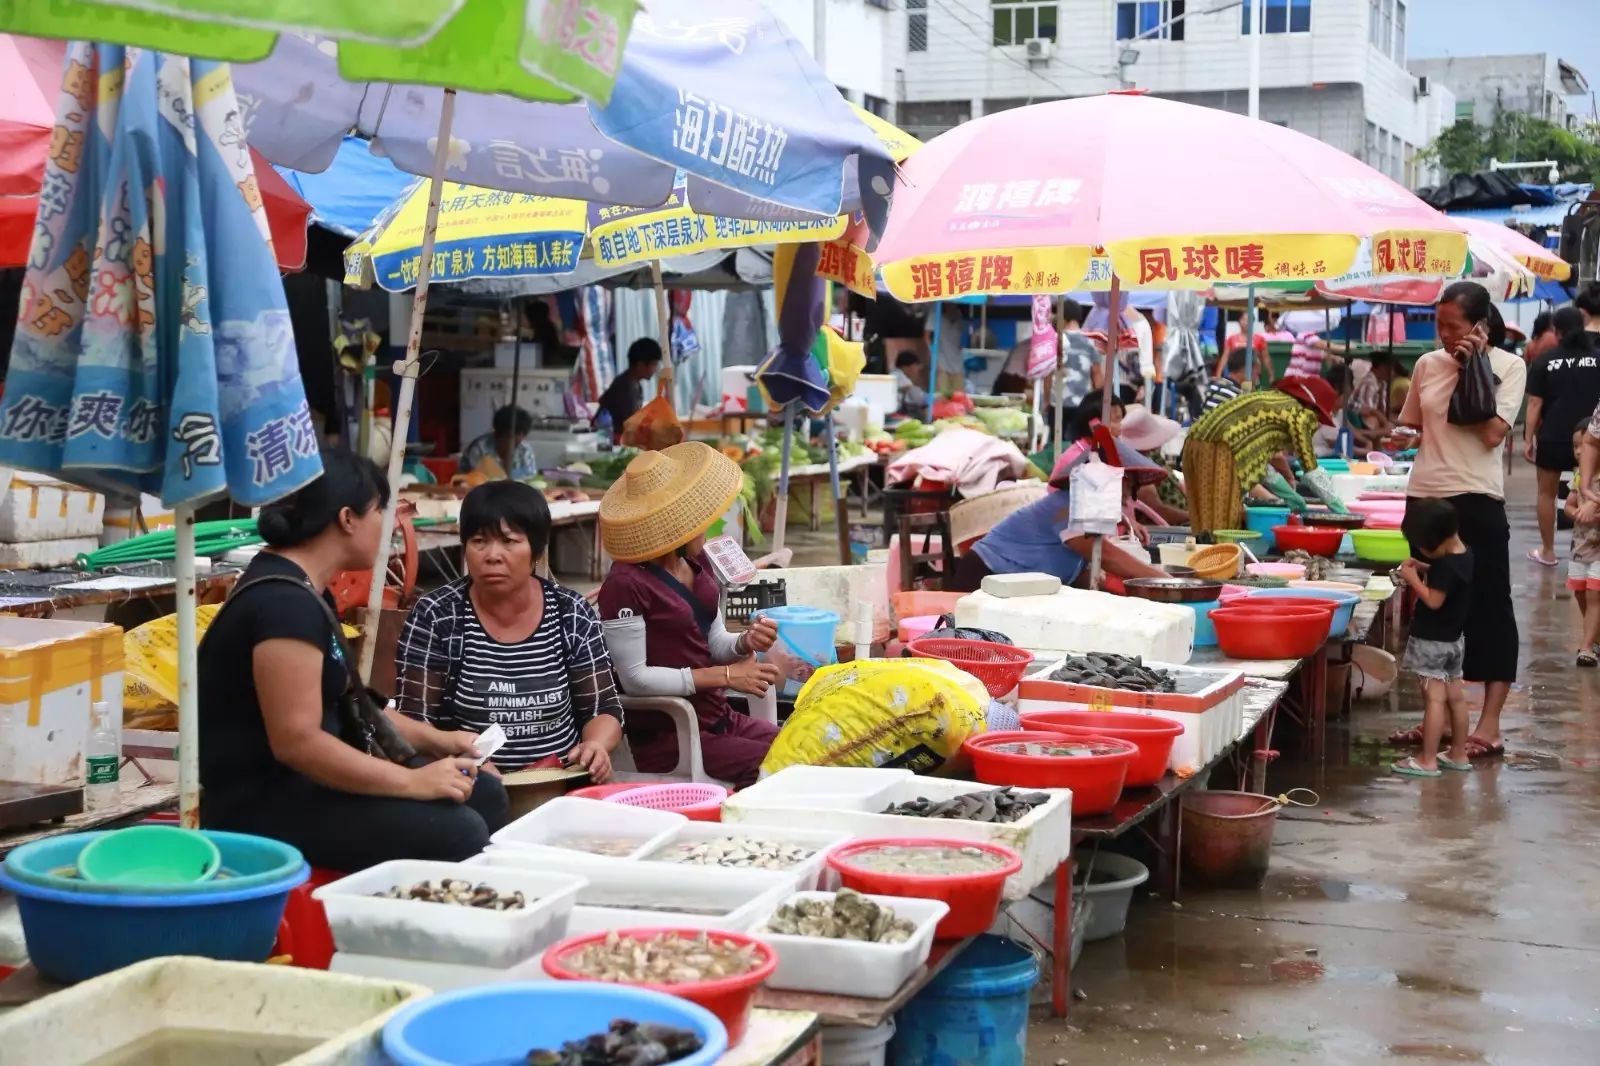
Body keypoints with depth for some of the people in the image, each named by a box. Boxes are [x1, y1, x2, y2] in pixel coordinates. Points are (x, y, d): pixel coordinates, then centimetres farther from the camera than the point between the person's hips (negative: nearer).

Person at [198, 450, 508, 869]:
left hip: (306, 779, 11)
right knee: (458, 833, -22)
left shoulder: (301, 587, 12)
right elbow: (296, 741, -26)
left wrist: (436, 739, 14)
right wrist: (413, 782, -21)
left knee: (483, 793, 6)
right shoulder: (285, 602, -21)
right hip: (265, 801, -11)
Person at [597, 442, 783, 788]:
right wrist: (724, 675, -17)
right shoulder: (626, 584, -18)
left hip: (719, 717, 8)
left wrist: (744, 643, -6)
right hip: (665, 736, -8)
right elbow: (634, 678, -17)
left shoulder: (697, 562, 8)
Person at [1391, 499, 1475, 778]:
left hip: (1432, 640, -10)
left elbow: (1433, 600, -25)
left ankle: (1427, 761, -8)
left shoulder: (1446, 565, -23)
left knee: (1434, 697, -9)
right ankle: (1458, 754, 24)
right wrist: (1424, 570, 6)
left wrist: (1413, 578, -15)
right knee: (1455, 695, 15)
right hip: (1453, 638, 10)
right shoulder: (1464, 556, 5)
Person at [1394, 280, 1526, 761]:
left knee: (1488, 608, 0)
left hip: (1476, 502, -5)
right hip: (1424, 499, 5)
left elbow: (1492, 434, -14)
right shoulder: (1427, 365, 8)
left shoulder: (1508, 366, -2)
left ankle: (1489, 724, 3)